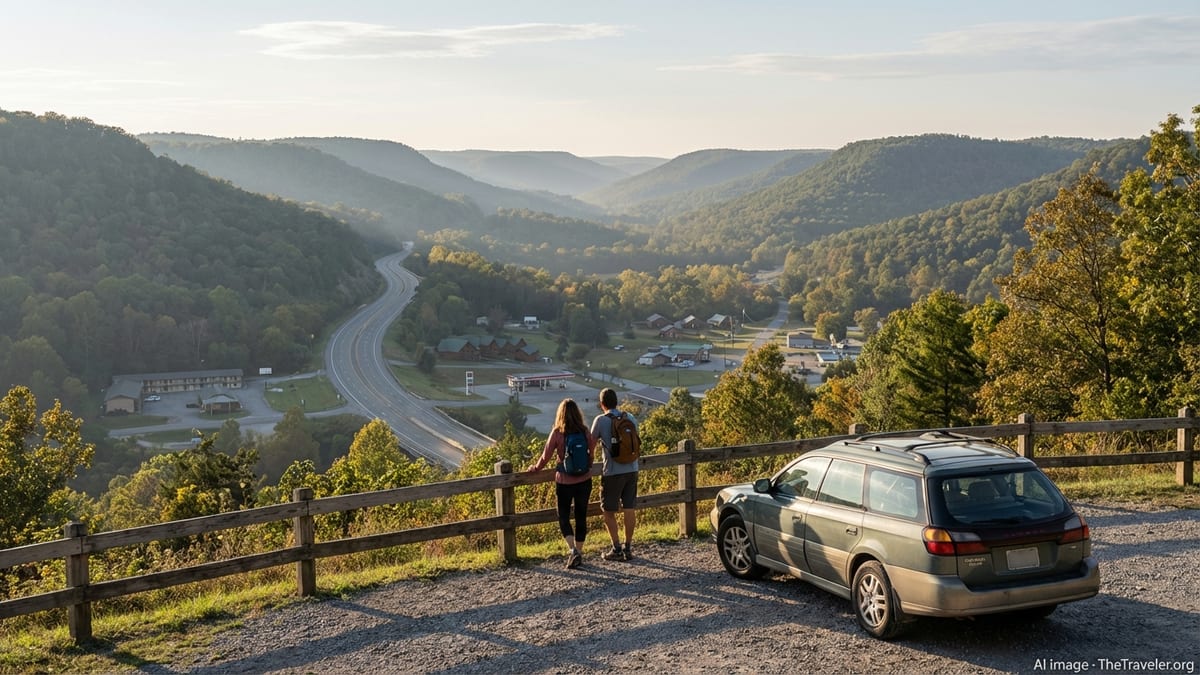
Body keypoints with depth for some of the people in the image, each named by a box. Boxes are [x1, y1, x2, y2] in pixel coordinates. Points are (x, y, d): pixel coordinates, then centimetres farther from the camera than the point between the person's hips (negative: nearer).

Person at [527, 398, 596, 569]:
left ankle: (572, 550, -11)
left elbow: (546, 456, -7)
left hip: (564, 481, -3)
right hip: (584, 480, 3)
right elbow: (592, 454, 8)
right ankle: (579, 553, 19)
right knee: (581, 517, 13)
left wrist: (535, 468, 11)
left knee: (564, 517, 8)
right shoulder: (585, 432, -4)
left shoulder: (557, 433, -12)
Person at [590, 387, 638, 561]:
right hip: (631, 469, 5)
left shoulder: (601, 420, -8)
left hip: (612, 472, -5)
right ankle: (627, 548, 15)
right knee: (629, 509, 10)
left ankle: (616, 549, 6)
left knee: (608, 511, 6)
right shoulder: (630, 418, 6)